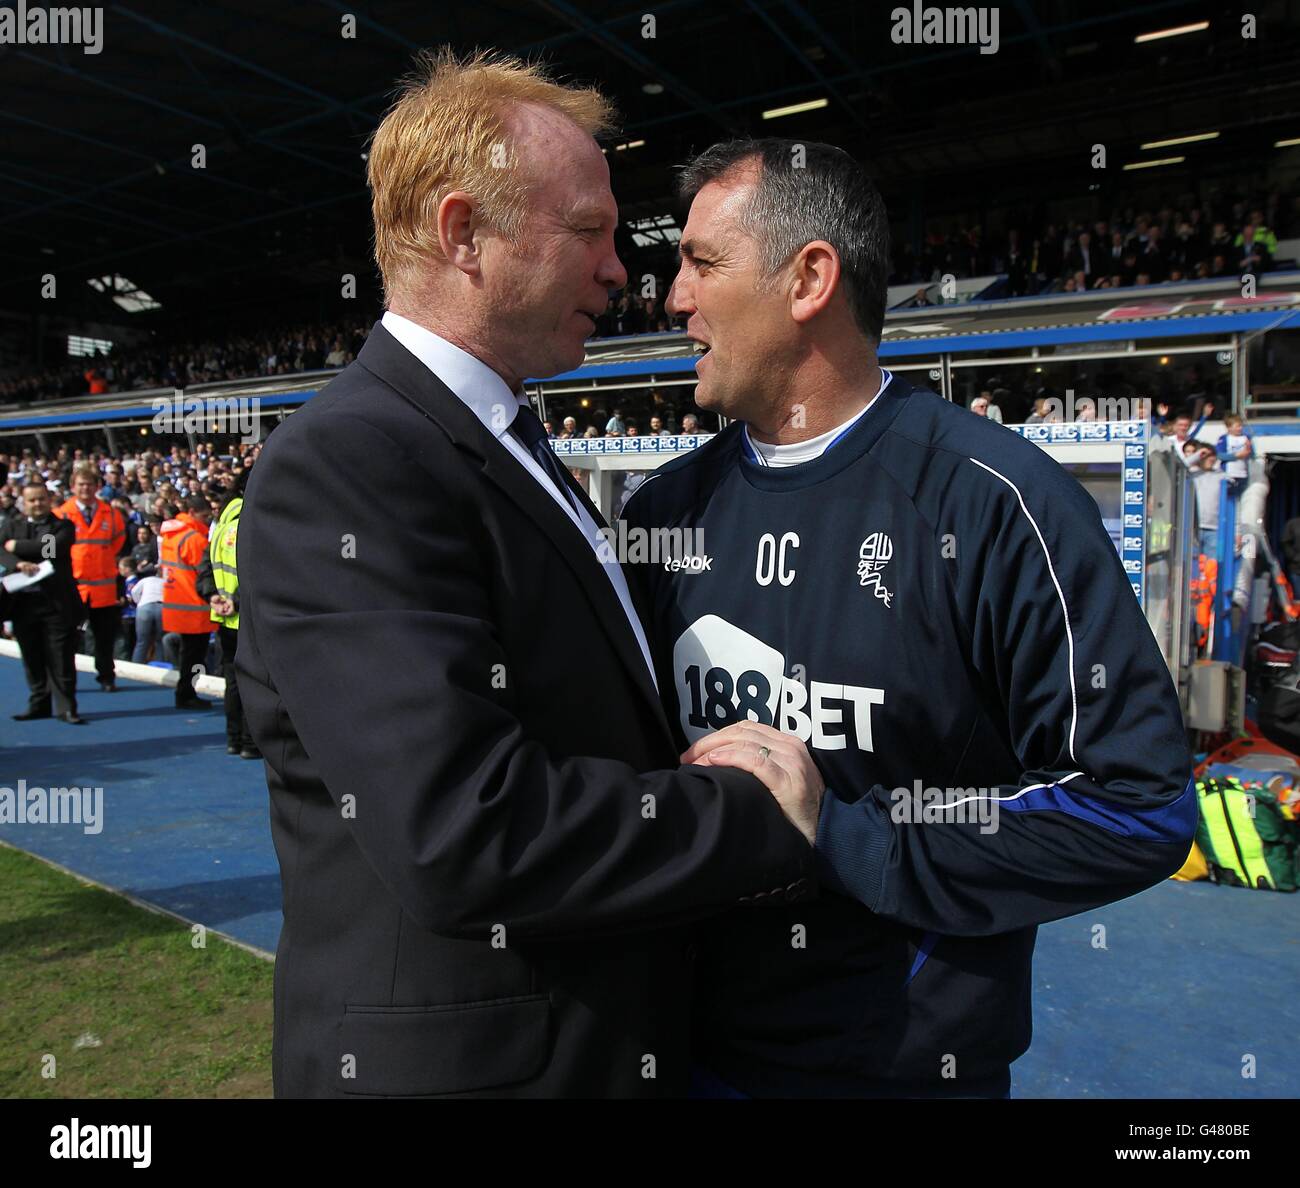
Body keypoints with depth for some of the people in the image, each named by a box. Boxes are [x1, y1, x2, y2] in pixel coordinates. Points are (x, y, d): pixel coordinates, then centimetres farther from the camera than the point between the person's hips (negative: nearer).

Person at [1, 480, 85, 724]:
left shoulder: (63, 525, 3)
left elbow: (53, 546, -16)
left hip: (57, 602, -3)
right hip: (24, 601, 4)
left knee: (61, 660, -1)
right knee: (32, 658, 11)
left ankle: (66, 707, 4)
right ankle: (38, 704, 21)